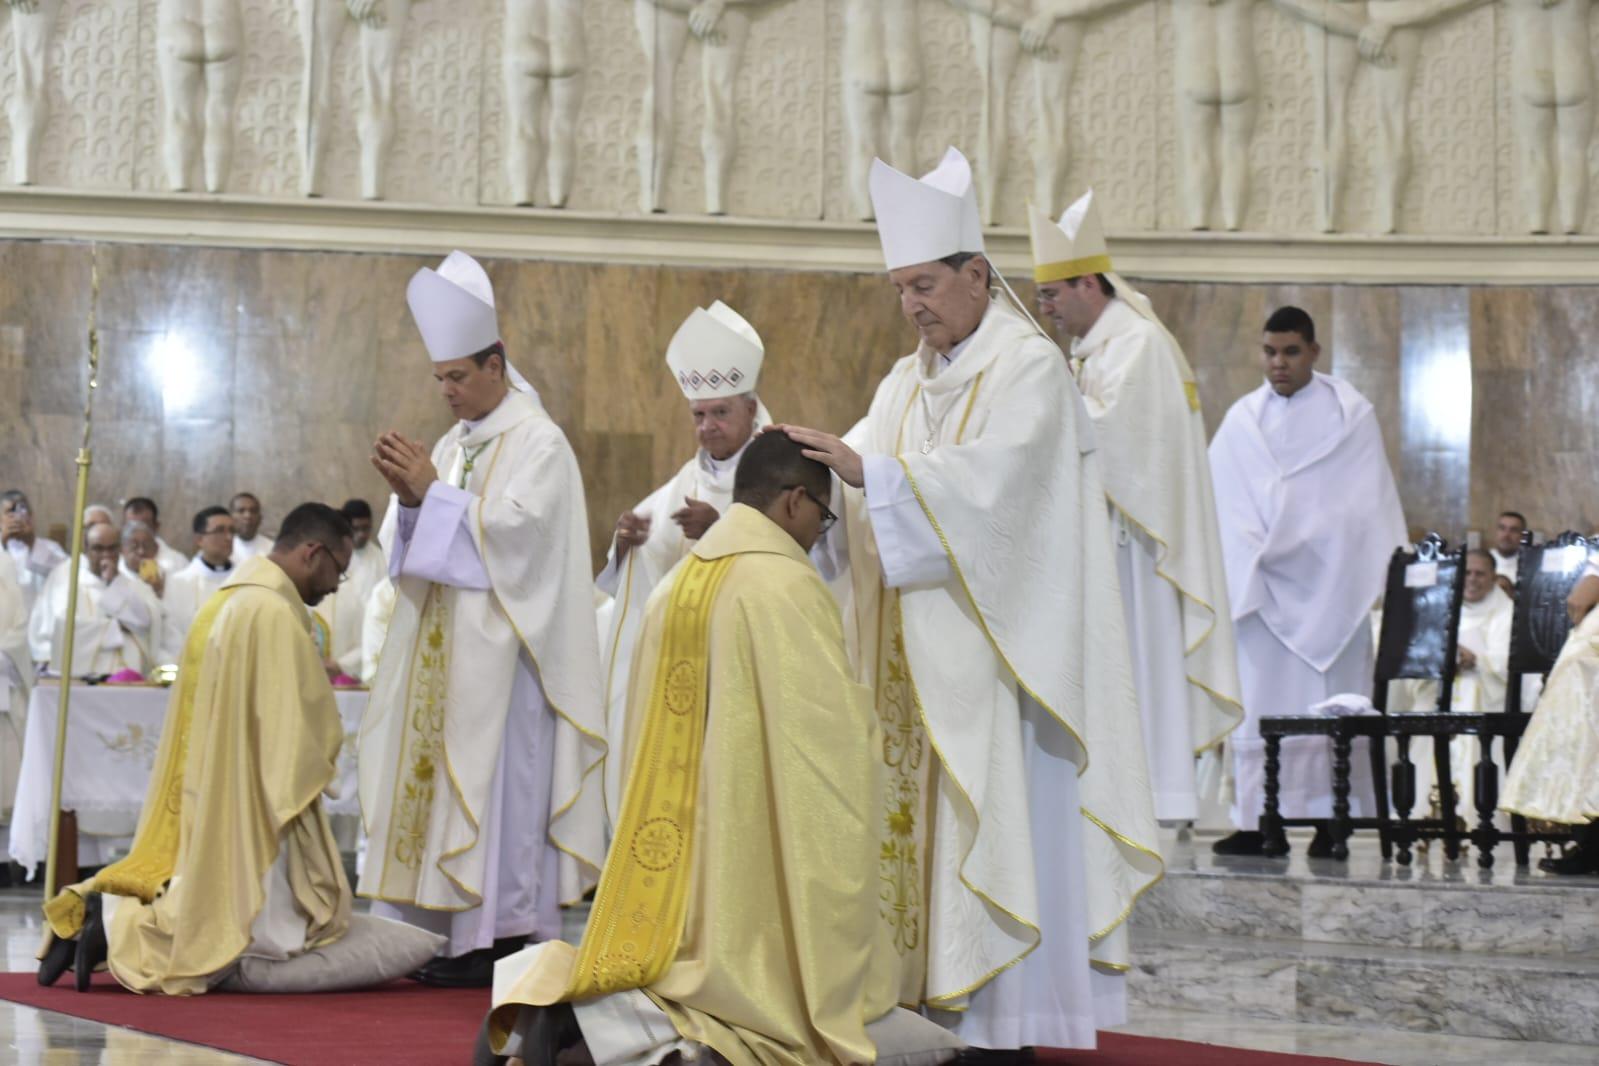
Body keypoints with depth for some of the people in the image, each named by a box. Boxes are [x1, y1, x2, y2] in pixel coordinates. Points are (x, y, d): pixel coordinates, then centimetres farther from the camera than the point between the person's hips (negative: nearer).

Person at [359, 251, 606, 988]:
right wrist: (408, 497, -5)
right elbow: (421, 540, 15)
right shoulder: (457, 442, 17)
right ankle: (451, 930, 11)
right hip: (447, 647, 8)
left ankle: (496, 940, -5)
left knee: (490, 781, -8)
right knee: (439, 773, 6)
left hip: (499, 650, -8)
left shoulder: (537, 442, -7)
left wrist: (434, 493, -16)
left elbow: (511, 530, -18)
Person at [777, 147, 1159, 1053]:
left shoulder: (1030, 367, -7)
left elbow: (992, 478, -21)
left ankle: (1006, 1014, -1)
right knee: (916, 806, 4)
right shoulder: (908, 381, 16)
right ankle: (933, 987, 9)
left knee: (994, 810, -6)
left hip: (992, 641, -7)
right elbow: (858, 485, 8)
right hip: (915, 654, 7)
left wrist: (869, 472, -26)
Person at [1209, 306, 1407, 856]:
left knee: (1327, 700, -2)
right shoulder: (1242, 419, 11)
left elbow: (1369, 501, 2)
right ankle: (1260, 820, 0)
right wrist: (1251, 555, -10)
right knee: (1260, 701, -1)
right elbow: (1224, 502, 4)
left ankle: (1331, 818, 0)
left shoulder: (1349, 412, 5)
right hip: (1263, 584, 2)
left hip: (1329, 581, -2)